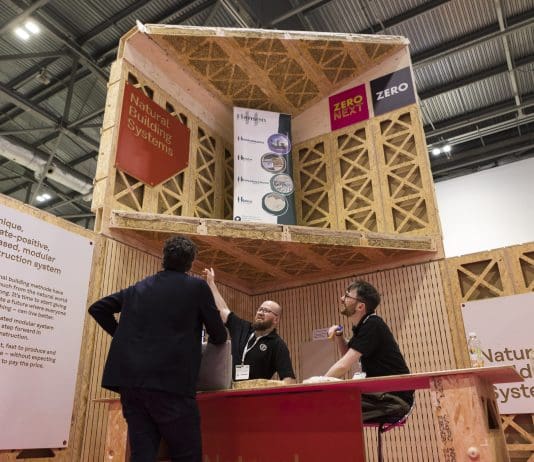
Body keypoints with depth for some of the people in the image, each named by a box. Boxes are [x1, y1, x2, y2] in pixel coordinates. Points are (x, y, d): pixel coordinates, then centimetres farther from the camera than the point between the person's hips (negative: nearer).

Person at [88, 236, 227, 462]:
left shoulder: (138, 288, 15)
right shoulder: (197, 286, 1)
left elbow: (97, 308, 23)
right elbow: (219, 336, 6)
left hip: (130, 380, 5)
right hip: (171, 382, -5)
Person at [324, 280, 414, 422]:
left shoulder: (372, 325, -18)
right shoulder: (362, 326, 9)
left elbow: (343, 366, -22)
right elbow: (348, 355, 24)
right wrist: (338, 336, 6)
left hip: (395, 399, -9)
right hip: (380, 395, 9)